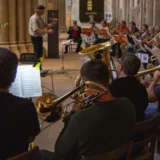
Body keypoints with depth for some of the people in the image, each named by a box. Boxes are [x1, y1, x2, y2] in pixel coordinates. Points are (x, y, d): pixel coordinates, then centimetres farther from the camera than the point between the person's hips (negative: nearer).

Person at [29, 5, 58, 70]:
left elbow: (45, 26, 16)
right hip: (36, 38, -10)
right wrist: (48, 31, -31)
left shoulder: (39, 18, 12)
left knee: (40, 54, 16)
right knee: (38, 54, -6)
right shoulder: (34, 18, -19)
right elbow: (36, 30, -28)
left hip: (39, 37, 10)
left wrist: (52, 24, -2)